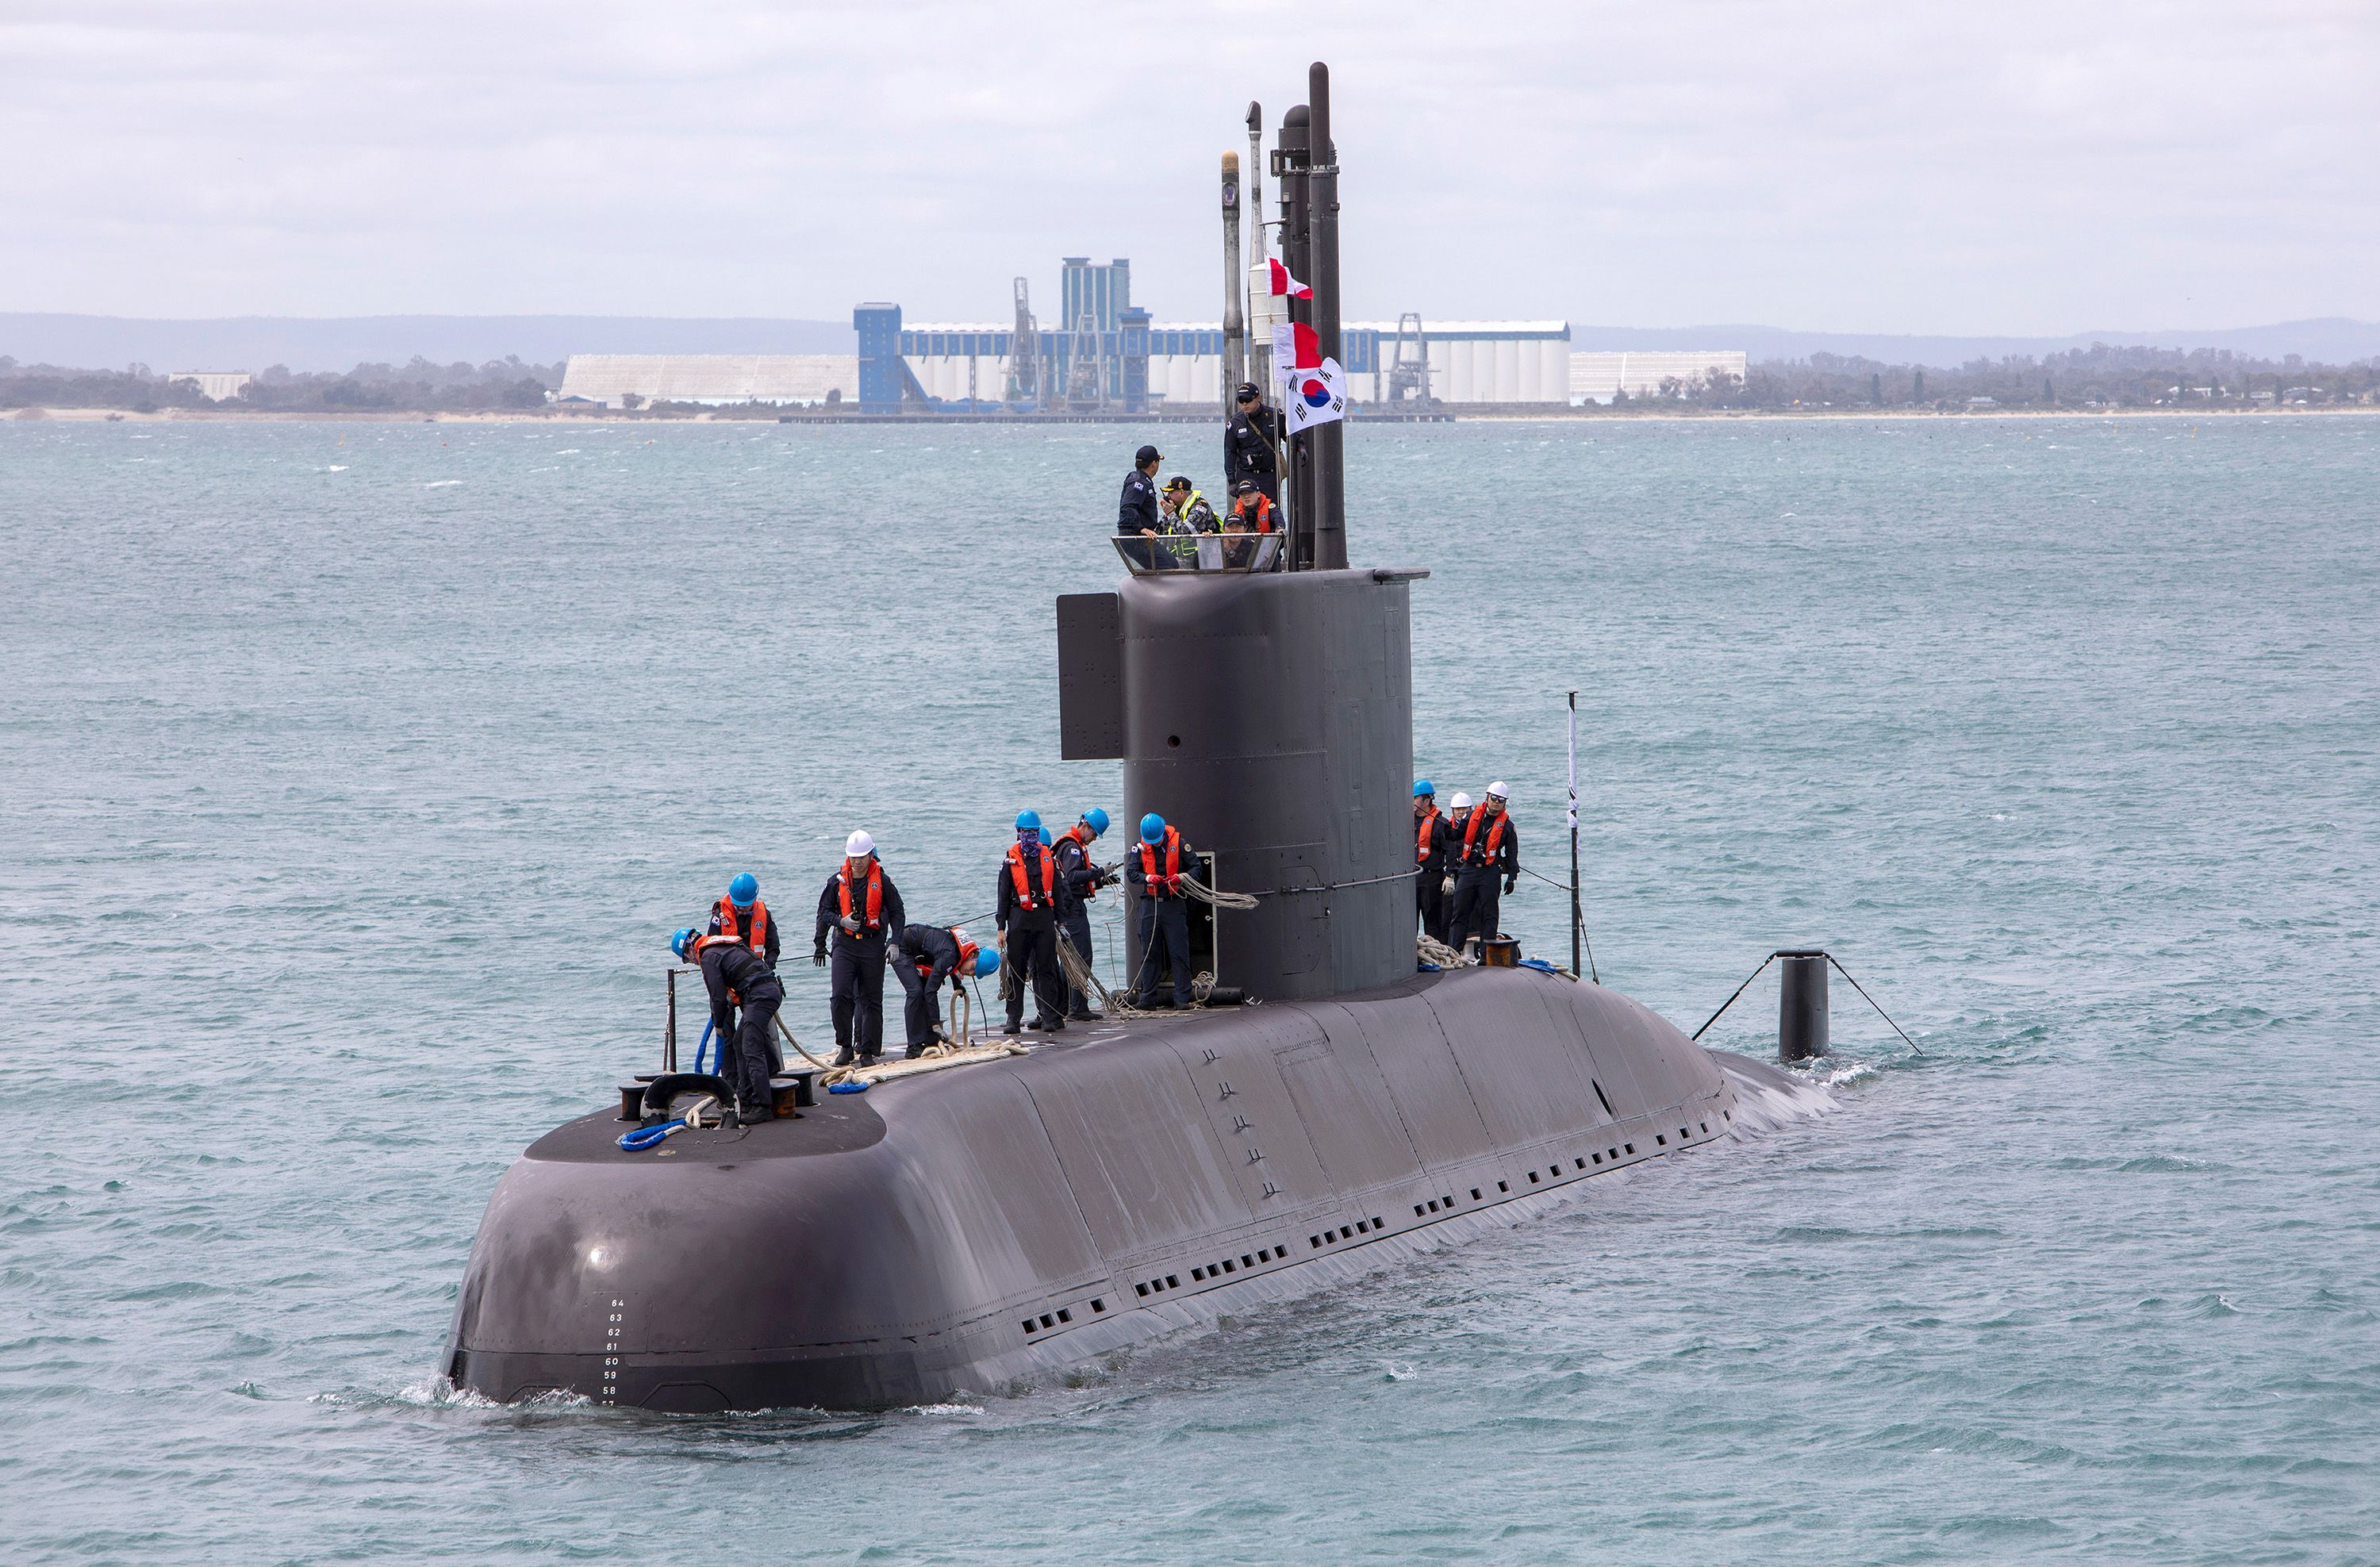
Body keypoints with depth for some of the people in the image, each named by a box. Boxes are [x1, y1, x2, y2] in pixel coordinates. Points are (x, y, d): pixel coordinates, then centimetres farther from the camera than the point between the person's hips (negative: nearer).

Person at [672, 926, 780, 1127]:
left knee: (752, 1050, -12)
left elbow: (718, 996, -4)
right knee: (739, 1043, 18)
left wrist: (719, 1025, 11)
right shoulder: (721, 945, 25)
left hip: (759, 995, -10)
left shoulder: (708, 957, -5)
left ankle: (762, 1108, -17)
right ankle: (745, 1100, 22)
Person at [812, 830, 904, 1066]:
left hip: (872, 945, 0)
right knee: (841, 995, -14)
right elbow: (824, 912, 12)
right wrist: (842, 920, -8)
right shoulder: (838, 881, 4)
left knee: (871, 1000, 2)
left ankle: (868, 1051, 7)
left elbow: (896, 913, 7)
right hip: (845, 945, 1)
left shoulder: (882, 882, 1)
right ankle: (845, 1046, -2)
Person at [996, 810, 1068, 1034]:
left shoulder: (1048, 858, 10)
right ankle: (1014, 1018, 4)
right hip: (1020, 919, -1)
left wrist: (1059, 921, 11)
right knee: (1017, 971, 0)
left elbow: (1057, 891, 15)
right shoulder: (1011, 860, 4)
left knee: (1046, 969, 1)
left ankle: (1050, 1017, 4)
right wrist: (1001, 927, -1)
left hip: (1045, 917, 1)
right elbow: (1004, 895, 4)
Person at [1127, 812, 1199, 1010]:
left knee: (1179, 953, -4)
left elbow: (1196, 867, 0)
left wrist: (1181, 878, -20)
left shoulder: (1178, 844, -3)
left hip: (1174, 904, -3)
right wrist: (1147, 878, -21)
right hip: (1150, 903, 3)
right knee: (1149, 952, 7)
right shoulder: (1141, 847, 3)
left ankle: (1182, 997, -2)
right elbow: (1131, 872, -1)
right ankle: (1147, 995, 13)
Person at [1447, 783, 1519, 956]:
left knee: (1489, 915, 0)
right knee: (1460, 912, 1)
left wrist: (1511, 878, -2)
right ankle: (1453, 951, 2)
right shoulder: (1473, 817, 7)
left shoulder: (1506, 826, 3)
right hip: (1468, 870, 2)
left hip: (1490, 873, -2)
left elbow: (1512, 854, 5)